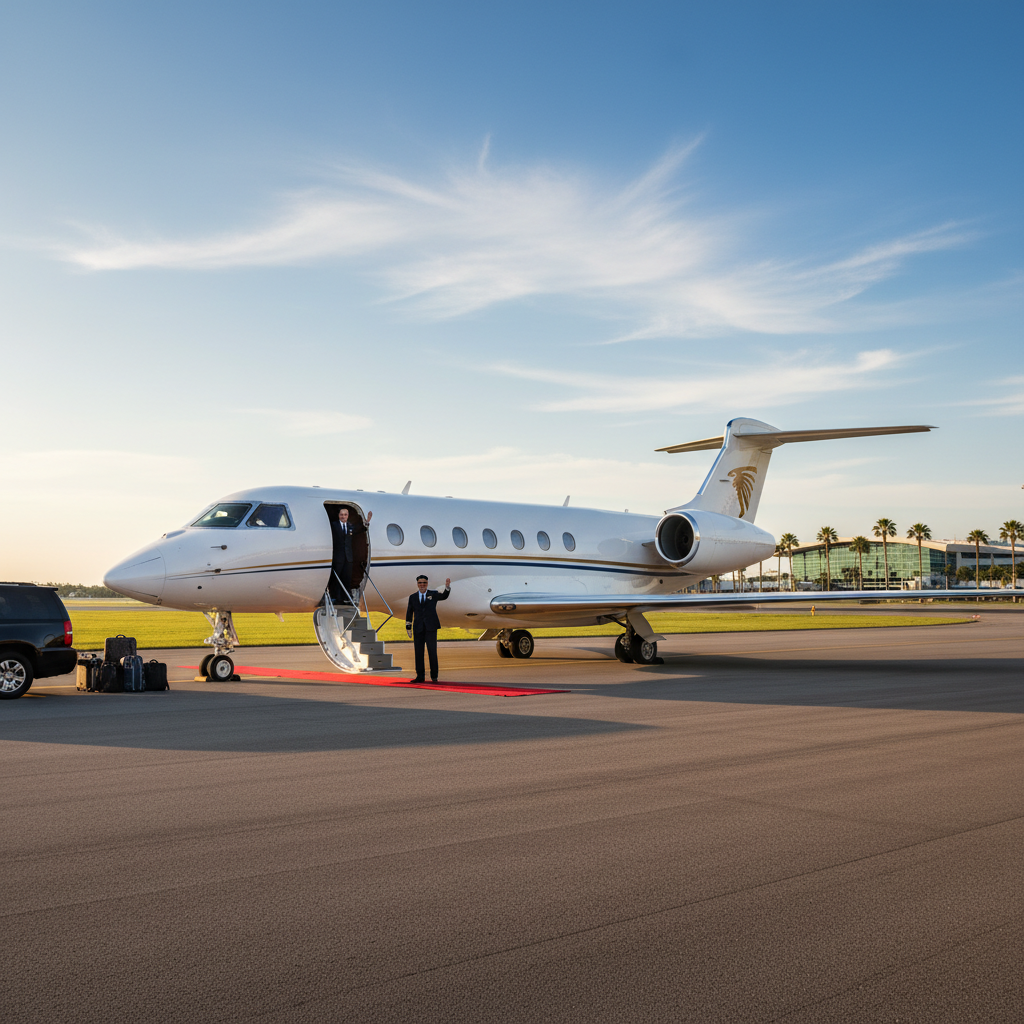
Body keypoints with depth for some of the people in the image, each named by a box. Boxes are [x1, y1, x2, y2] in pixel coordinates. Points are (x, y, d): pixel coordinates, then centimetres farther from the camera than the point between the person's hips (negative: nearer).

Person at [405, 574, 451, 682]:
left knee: (432, 652, -4)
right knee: (419, 653, 4)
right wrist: (408, 627, 6)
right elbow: (409, 612, 13)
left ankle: (434, 676, 3)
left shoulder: (433, 594, 7)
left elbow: (444, 596, -9)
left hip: (431, 628, -2)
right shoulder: (413, 597, 11)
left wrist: (447, 587, -28)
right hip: (418, 629, 2)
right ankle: (420, 676, 10)